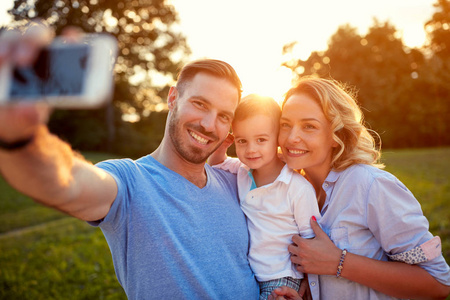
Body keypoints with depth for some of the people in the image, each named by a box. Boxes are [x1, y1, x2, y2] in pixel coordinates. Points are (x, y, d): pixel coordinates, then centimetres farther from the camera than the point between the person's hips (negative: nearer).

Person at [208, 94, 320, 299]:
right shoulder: (242, 171, -3)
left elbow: (311, 240, -10)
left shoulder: (299, 188, -20)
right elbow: (216, 165, 17)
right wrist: (219, 149, -5)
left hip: (281, 280, -5)